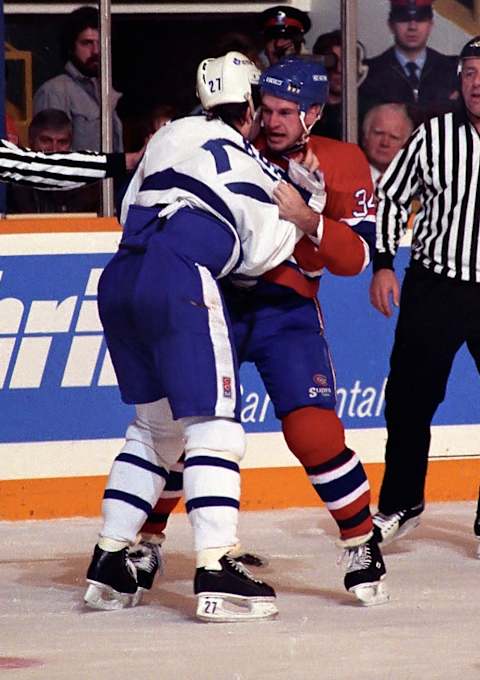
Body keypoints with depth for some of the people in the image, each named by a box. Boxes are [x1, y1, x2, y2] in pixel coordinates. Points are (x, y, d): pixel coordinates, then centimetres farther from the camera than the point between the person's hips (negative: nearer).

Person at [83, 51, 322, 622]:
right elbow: (257, 252, 1)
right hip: (178, 281, -8)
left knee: (156, 425, 20)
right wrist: (298, 224, 19)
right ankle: (215, 575, -21)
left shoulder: (169, 138, 22)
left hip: (120, 281, 8)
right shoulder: (239, 157, 1)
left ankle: (109, 562, 16)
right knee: (214, 424, -8)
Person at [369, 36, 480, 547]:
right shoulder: (433, 136, -2)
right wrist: (382, 265, 0)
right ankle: (400, 504, 24)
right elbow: (390, 196, 6)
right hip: (433, 289, 1)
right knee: (408, 399, 7)